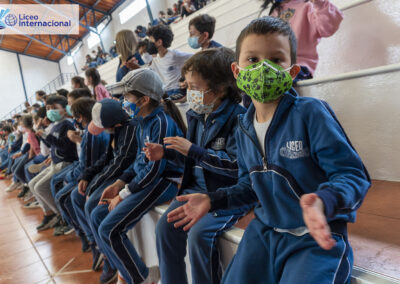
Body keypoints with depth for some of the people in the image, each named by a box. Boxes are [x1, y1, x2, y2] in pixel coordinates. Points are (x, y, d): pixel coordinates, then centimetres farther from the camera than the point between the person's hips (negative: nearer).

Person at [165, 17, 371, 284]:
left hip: (318, 235, -4)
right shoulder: (245, 128, 3)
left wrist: (323, 202, -37)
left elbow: (352, 174, -16)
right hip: (265, 229, 5)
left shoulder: (311, 113, -16)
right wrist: (213, 200, 4)